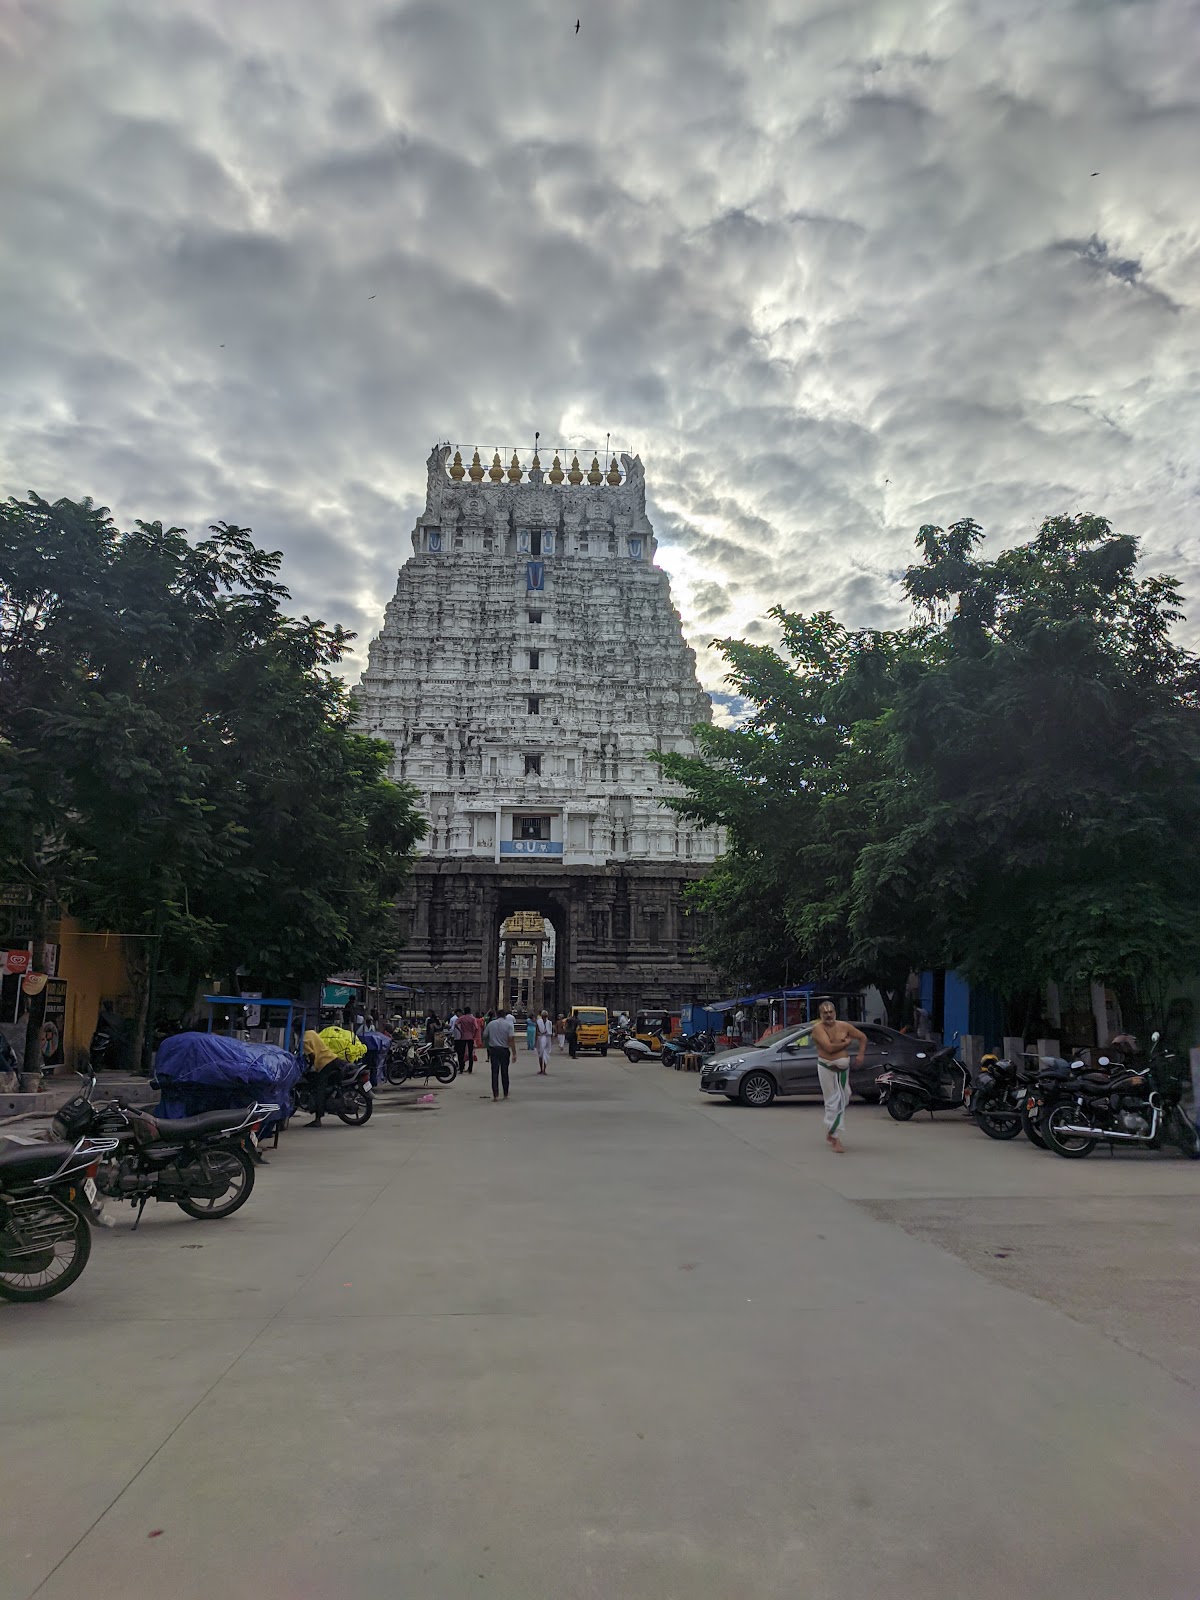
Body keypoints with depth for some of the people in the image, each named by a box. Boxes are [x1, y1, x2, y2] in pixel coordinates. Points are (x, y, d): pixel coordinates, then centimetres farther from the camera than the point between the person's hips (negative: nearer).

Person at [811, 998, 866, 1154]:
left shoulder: (844, 1026, 2)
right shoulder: (818, 1029, -12)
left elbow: (863, 1037, 13)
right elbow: (829, 1047, -25)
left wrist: (861, 1055, 0)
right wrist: (846, 1043, -11)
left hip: (843, 1068, 5)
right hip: (827, 1068, -5)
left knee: (843, 1100, 13)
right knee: (834, 1102, -7)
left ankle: (831, 1132, 31)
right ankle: (835, 1138, -2)